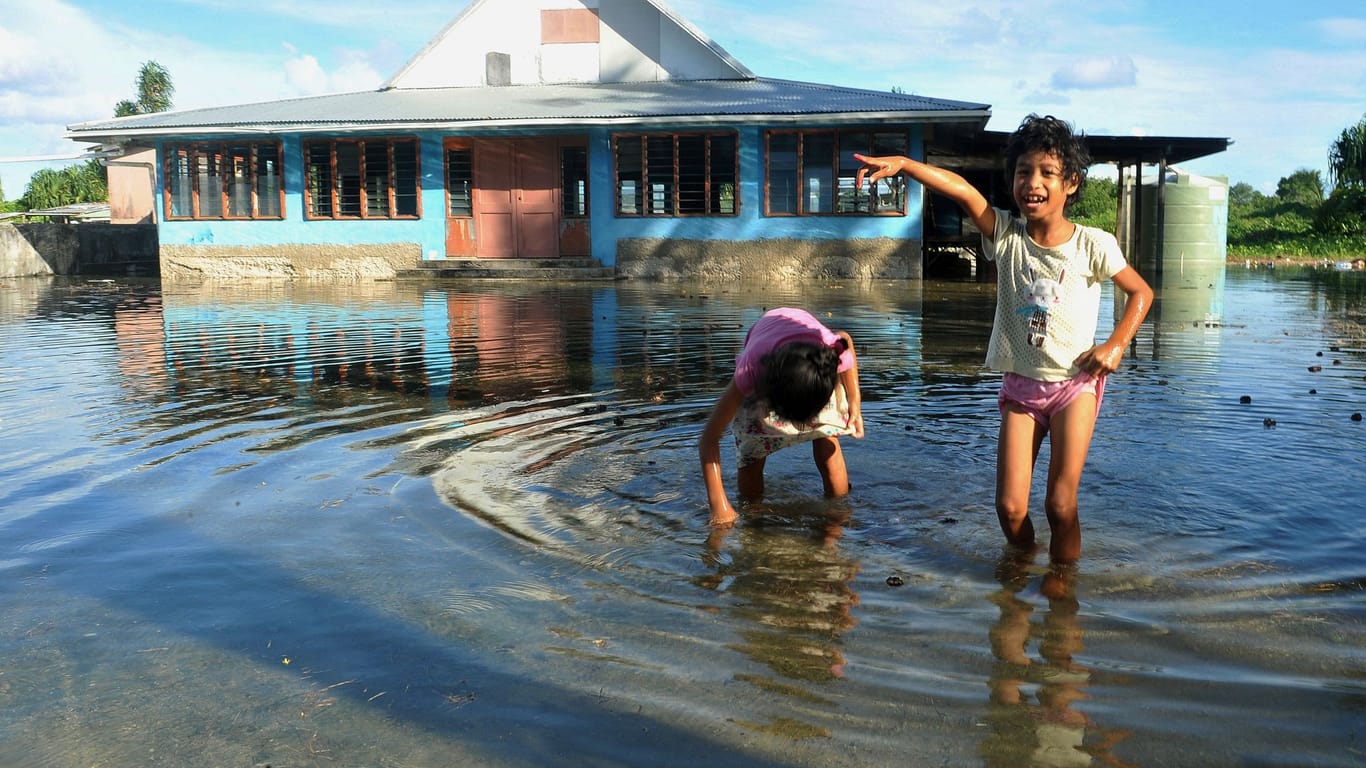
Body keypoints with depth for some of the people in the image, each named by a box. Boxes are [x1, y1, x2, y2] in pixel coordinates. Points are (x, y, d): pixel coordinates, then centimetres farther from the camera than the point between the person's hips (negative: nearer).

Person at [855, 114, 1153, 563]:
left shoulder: (1092, 245, -8)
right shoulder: (1005, 235, -5)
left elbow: (1140, 292, 5)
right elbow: (962, 191, -21)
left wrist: (1116, 345, -8)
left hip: (1074, 383, -2)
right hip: (1019, 384, 2)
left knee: (1061, 502, -6)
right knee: (1010, 506, -1)